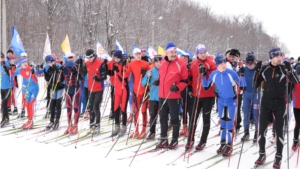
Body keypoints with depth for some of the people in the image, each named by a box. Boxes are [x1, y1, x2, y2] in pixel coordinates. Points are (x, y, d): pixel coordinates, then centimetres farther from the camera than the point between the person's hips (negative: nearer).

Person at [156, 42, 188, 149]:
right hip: (162, 96, 6)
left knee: (174, 119, 4)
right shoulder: (163, 64, 8)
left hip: (174, 97, -6)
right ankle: (163, 139, 23)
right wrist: (158, 81, 5)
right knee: (163, 118, 12)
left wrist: (177, 87, -20)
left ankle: (175, 140, 15)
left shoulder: (180, 64, -9)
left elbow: (185, 80, -6)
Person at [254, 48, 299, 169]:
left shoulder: (284, 68, -5)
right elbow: (256, 84, 5)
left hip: (279, 103, -2)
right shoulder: (264, 69, 0)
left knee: (279, 130, 3)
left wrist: (289, 70, -26)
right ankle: (262, 154, 20)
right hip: (266, 102, 2)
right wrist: (257, 71, -8)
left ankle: (278, 157, 16)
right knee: (262, 129, 4)